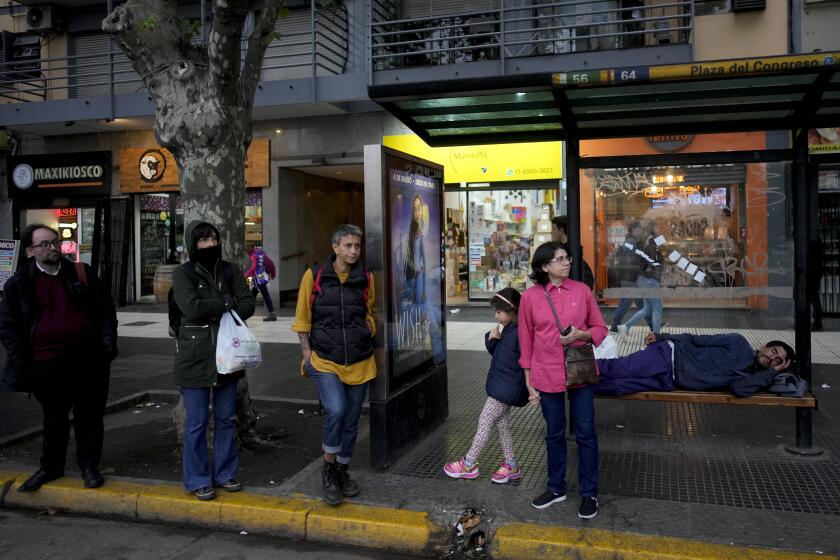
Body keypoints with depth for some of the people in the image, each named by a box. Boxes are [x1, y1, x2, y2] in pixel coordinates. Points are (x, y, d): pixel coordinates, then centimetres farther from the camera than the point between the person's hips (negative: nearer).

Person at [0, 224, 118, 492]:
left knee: (89, 416, 8)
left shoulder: (83, 273, 5)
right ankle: (51, 467, 32)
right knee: (53, 419, 14)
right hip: (47, 364, 0)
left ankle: (89, 467, 22)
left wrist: (108, 341, -3)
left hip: (88, 360, 1)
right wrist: (22, 362, -4)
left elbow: (105, 308, 8)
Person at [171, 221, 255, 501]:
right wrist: (226, 303, -9)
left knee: (226, 418, 12)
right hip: (195, 358, -4)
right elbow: (192, 307, -19)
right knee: (196, 423, 4)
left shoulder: (230, 270, 7)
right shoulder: (183, 273, -3)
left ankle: (225, 473, 26)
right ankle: (198, 480, 17)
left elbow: (248, 304, -4)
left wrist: (212, 310, -15)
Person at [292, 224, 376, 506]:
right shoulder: (314, 276, -3)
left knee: (351, 420, 11)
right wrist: (307, 351, -4)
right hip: (325, 360, -3)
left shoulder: (365, 279, 5)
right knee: (336, 410, -22)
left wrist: (369, 331, 8)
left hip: (359, 362, 4)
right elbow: (302, 317, 2)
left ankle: (342, 471, 32)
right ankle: (328, 469, 2)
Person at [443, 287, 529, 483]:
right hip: (499, 385, 10)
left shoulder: (521, 333, -22)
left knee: (484, 422, 0)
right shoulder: (506, 329, 7)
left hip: (506, 388, -10)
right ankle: (511, 466, 28)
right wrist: (491, 338, -3)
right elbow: (494, 351, 18)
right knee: (501, 423, 17)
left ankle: (468, 464, 13)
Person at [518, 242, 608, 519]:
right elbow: (526, 341, 3)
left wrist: (581, 334, -16)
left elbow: (600, 328, 6)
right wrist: (529, 382, 3)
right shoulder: (530, 297, -3)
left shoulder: (582, 290, -1)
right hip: (546, 376, 0)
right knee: (554, 434, 15)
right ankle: (556, 488, 32)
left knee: (586, 434, 6)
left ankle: (589, 494, 22)